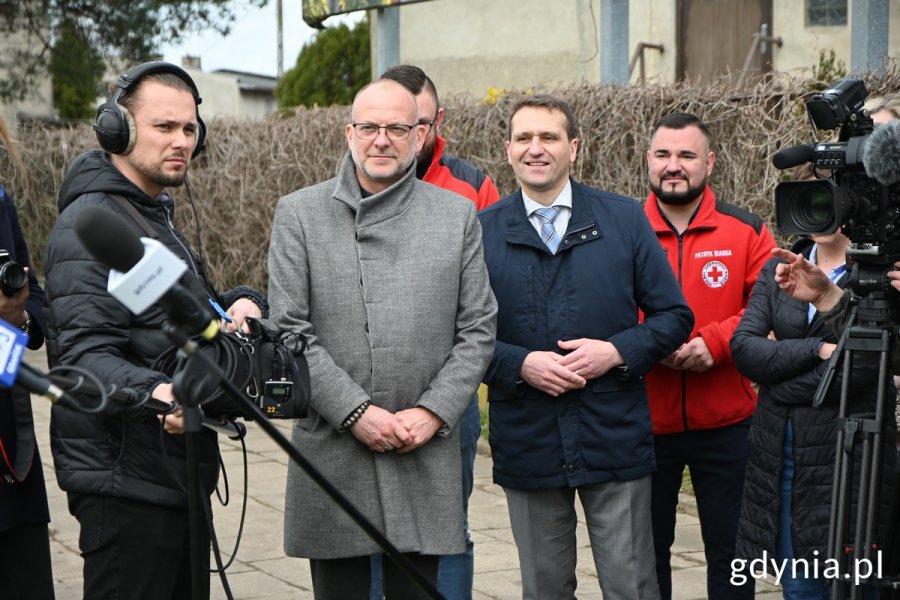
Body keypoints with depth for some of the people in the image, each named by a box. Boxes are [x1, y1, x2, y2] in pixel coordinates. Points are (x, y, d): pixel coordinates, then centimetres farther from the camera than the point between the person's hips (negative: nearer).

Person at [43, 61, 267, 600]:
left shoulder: (157, 215, 19)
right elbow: (84, 351, -24)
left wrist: (242, 302, 4)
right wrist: (152, 394, -43)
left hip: (181, 475, 10)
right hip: (127, 482, -10)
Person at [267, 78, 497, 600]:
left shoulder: (458, 215, 8)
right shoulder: (300, 214, 2)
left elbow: (478, 329, 5)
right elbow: (289, 330, -4)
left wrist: (432, 412, -7)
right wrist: (356, 412, -12)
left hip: (425, 455, 1)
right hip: (331, 455, -1)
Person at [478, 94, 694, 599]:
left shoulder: (625, 219, 2)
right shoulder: (483, 231, 2)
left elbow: (674, 316, 3)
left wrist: (615, 352, -13)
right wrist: (520, 364, -15)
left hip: (616, 439, 0)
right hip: (527, 444, 1)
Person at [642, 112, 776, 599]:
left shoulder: (746, 232, 0)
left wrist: (716, 341, -19)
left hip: (726, 426, 0)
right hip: (643, 425, 1)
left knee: (729, 550, 10)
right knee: (647, 549, 14)